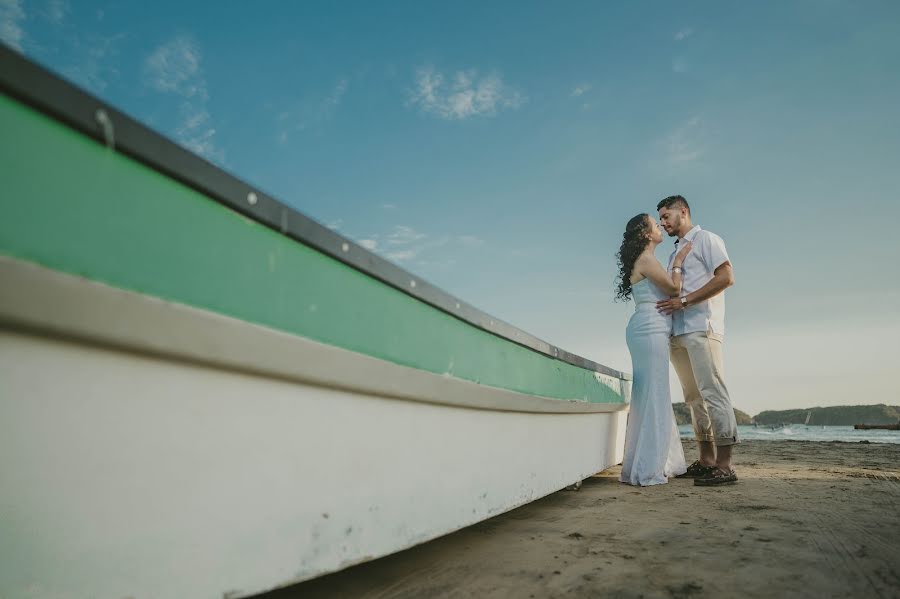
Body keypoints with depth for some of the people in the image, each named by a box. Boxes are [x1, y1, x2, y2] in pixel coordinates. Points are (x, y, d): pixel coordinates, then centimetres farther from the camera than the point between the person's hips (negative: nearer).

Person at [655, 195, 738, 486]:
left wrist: (684, 301, -14)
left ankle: (724, 465, -11)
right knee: (694, 396, 6)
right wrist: (666, 303, 4)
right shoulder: (675, 254, 26)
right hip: (677, 331, 8)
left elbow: (726, 277, -9)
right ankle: (706, 461, 10)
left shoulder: (706, 239, 4)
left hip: (701, 327, -8)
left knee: (712, 391, -11)